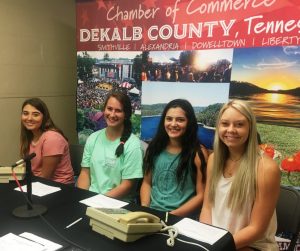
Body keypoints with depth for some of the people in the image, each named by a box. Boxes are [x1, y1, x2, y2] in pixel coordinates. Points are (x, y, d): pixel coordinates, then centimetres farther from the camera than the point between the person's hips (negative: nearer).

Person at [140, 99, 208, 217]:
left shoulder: (198, 153, -4)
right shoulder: (155, 147, 7)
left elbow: (201, 195, -5)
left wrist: (172, 215, -13)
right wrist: (144, 209, -3)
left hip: (181, 218, -2)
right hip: (152, 213, 3)